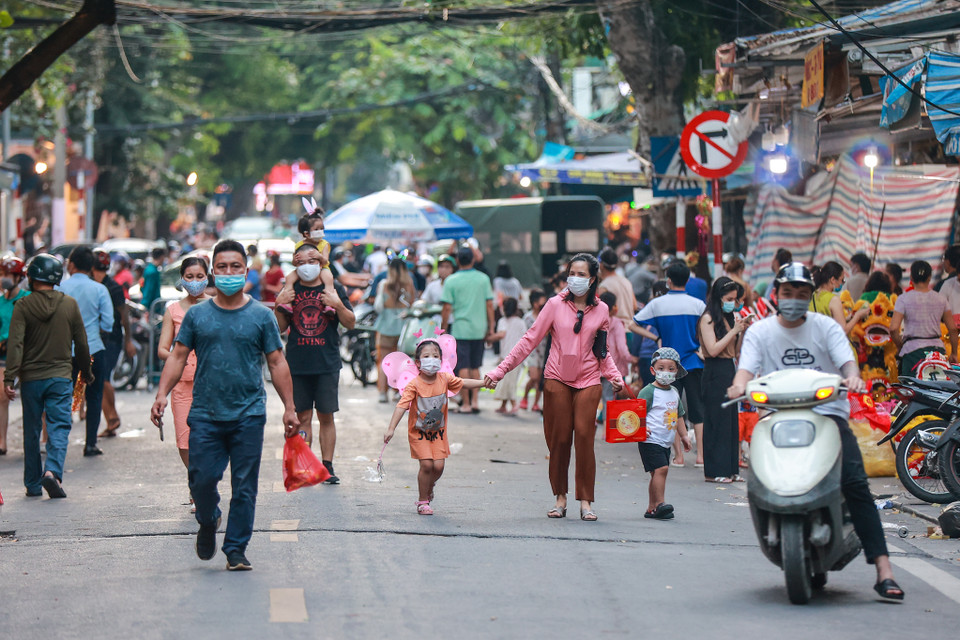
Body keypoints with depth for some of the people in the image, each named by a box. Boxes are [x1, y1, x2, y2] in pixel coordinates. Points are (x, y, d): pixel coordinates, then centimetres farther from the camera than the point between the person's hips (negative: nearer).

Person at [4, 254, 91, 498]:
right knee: (59, 427, -1)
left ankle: (33, 484, 17)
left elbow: (15, 343, -14)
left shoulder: (23, 306, -6)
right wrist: (86, 372, 19)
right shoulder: (70, 304, 0)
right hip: (61, 377, 0)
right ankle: (52, 471, -25)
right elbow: (81, 342, 6)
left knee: (31, 432, 11)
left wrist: (9, 378, -16)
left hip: (31, 379, 0)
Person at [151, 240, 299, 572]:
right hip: (205, 415, 1)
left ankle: (236, 550, 10)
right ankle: (208, 523, 27)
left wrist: (289, 408, 1)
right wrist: (162, 394, -6)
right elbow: (178, 357, 8)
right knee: (201, 479, -4)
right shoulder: (196, 315, 7)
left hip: (249, 416, -1)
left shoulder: (261, 316, 5)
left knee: (244, 487, 0)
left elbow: (277, 363, 6)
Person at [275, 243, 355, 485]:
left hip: (327, 364, -1)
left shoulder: (334, 289, 4)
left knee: (326, 416, 2)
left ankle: (327, 466, 8)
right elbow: (280, 327, 10)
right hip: (298, 363, 1)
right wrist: (279, 306, -7)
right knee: (303, 417, 3)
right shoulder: (291, 291, 8)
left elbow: (351, 323, 3)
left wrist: (338, 305, -14)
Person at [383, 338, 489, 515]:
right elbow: (402, 406, -23)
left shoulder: (445, 379, -5)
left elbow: (463, 383, 8)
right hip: (418, 432, -4)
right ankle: (423, 501, 5)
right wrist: (391, 429, -31)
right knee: (427, 464, -12)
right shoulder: (414, 385, -18)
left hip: (438, 432, 4)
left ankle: (429, 487, 28)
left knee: (438, 466, -5)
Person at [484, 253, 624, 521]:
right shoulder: (555, 305, 0)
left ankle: (585, 501, 0)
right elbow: (530, 340, 1)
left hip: (588, 380, 1)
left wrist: (614, 375, 1)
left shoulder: (601, 310, 6)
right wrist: (501, 370, -3)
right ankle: (560, 497, 13)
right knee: (559, 439, -1)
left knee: (584, 436, -9)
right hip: (557, 379, -1)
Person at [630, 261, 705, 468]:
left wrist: (657, 338, 2)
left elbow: (633, 325, -2)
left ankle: (678, 456, 4)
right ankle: (700, 455, 1)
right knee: (698, 410, 5)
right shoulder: (697, 305, -5)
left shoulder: (657, 304, -3)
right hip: (693, 363, 0)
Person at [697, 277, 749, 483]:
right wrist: (734, 331, -15)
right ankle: (713, 472, -1)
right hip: (715, 372, -8)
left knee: (731, 421, 8)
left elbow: (736, 351, 16)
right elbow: (713, 349, -17)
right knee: (717, 422, -5)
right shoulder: (708, 319, -8)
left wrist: (743, 331, 2)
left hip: (730, 370, 8)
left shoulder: (729, 317, 15)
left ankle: (730, 469, 13)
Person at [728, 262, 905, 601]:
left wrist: (853, 376, -29)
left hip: (828, 412, -1)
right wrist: (740, 385, -27)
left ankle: (883, 570, -22)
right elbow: (747, 367, -3)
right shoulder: (760, 331, 10)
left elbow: (846, 360, -5)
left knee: (855, 482, -18)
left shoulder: (826, 327, 9)